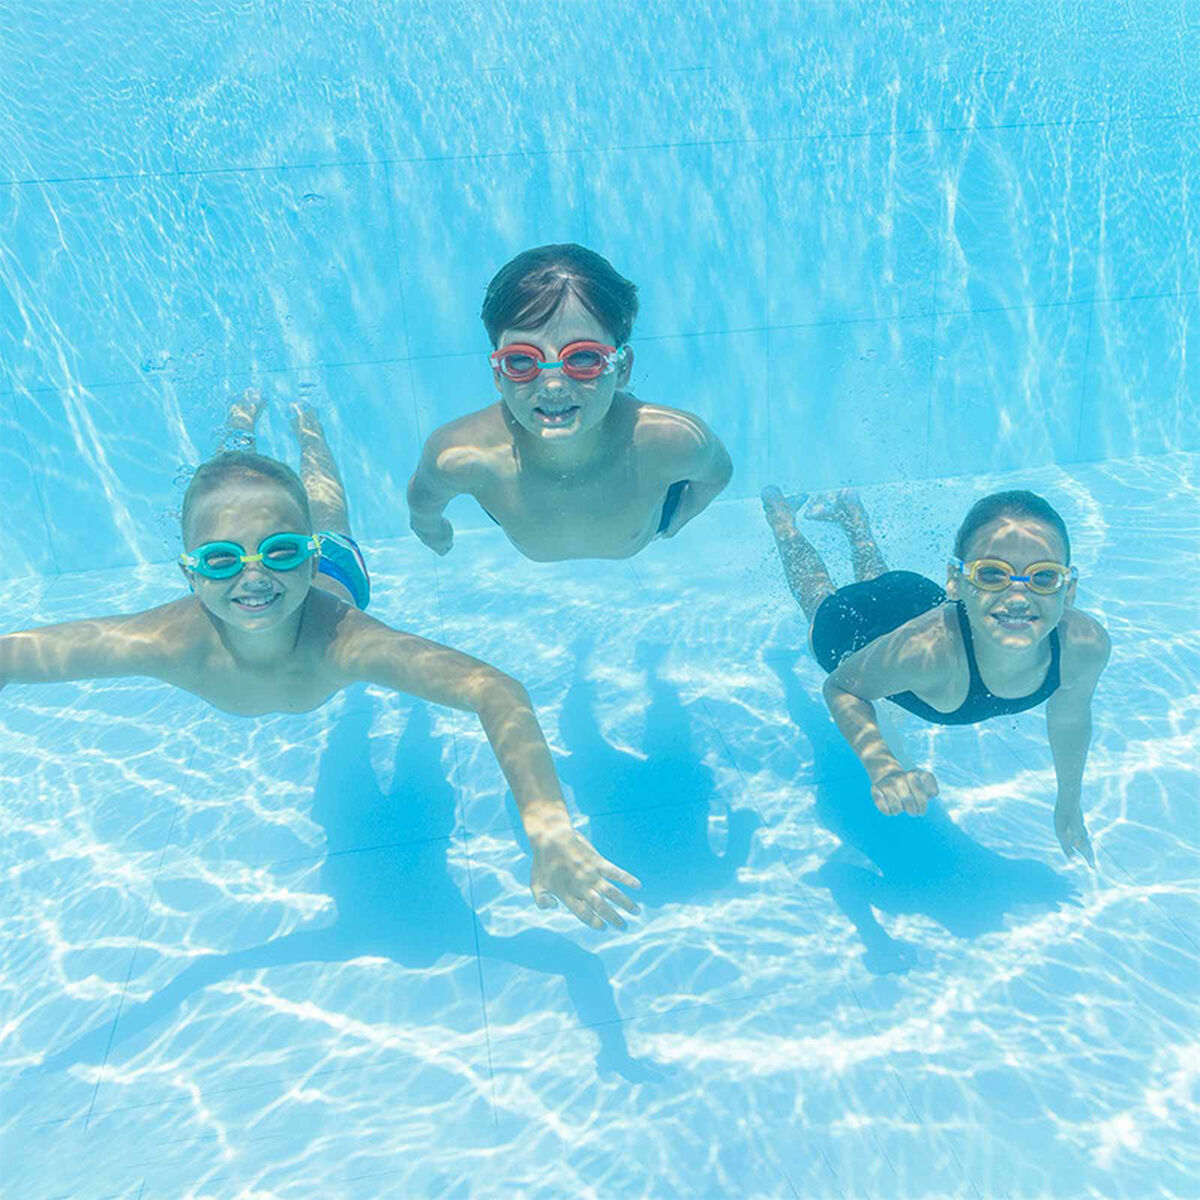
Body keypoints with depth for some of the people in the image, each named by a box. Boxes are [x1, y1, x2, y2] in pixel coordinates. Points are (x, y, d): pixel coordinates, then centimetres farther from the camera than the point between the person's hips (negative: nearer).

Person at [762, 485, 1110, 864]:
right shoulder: (924, 648, -53)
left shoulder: (1085, 644, -39)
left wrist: (1070, 805, 1)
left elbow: (1069, 719, -15)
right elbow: (842, 687, -31)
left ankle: (851, 511, 64)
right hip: (856, 624, -3)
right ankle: (778, 509, 57)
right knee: (821, 597, 35)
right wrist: (885, 770, -48)